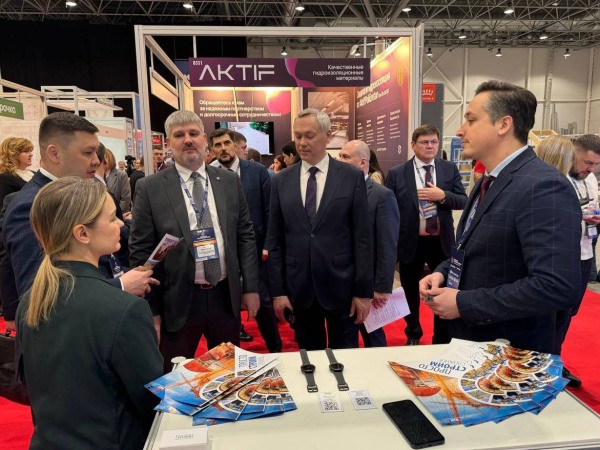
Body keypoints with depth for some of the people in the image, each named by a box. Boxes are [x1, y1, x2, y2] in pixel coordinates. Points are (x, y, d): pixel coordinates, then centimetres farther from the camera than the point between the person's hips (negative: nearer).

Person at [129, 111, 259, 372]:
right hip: (178, 301, -2)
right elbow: (140, 252, -5)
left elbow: (245, 236, 6)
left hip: (226, 297, 3)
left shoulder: (230, 181, 3)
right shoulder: (150, 188, -5)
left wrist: (251, 288, 3)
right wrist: (150, 309, -5)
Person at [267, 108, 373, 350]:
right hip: (299, 288, 2)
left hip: (341, 286, -2)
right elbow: (275, 240, 3)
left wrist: (364, 291, -6)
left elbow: (362, 237, -5)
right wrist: (278, 290, -1)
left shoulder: (352, 176, -3)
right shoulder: (281, 181, 3)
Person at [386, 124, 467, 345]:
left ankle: (442, 339, 33)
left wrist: (443, 196, -19)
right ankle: (413, 335, 38)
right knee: (411, 292, 15)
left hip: (441, 242, 1)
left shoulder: (450, 169, 1)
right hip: (410, 243, -1)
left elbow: (463, 201, 1)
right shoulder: (397, 174, -5)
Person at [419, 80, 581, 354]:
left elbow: (556, 287, -31)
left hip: (510, 353, -8)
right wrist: (443, 272, -2)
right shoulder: (488, 182, 7)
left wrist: (463, 303, -24)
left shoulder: (544, 187, -22)